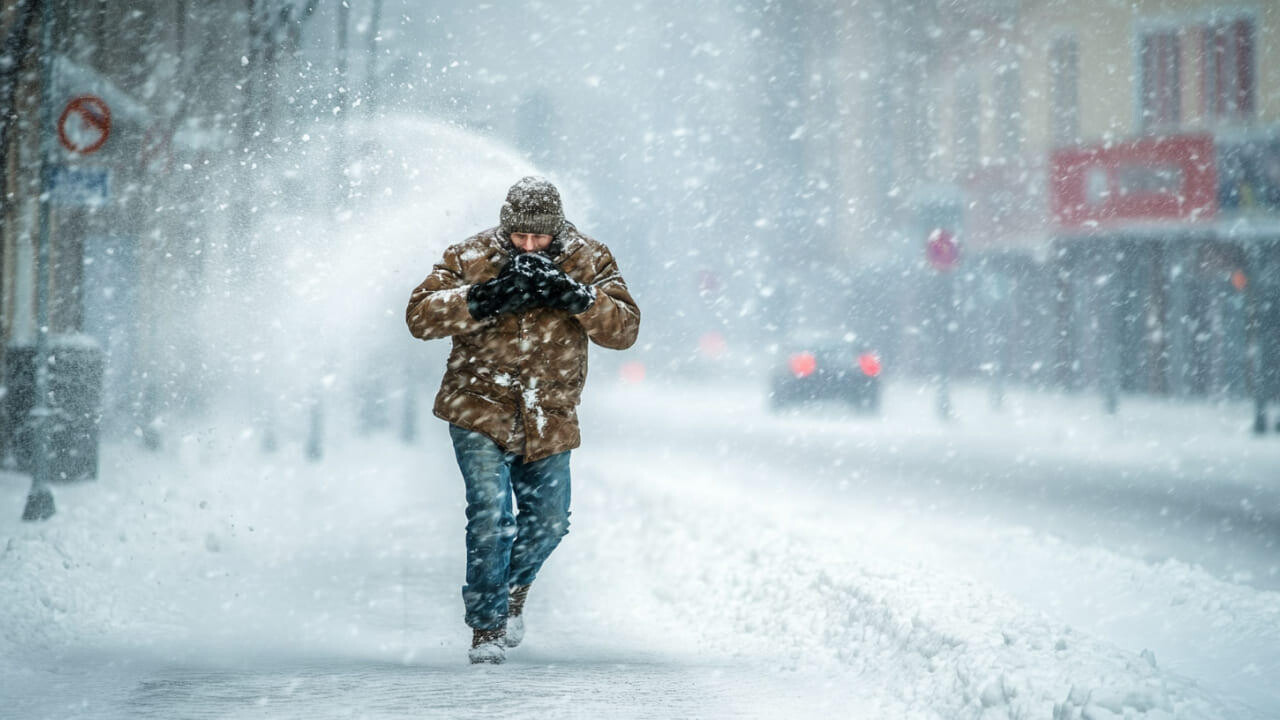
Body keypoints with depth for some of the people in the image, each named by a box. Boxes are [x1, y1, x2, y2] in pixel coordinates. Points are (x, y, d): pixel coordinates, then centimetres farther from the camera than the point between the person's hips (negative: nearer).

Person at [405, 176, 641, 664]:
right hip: (480, 410, -3)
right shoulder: (471, 258, -9)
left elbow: (624, 330, -12)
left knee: (547, 522, 9)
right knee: (490, 513, -15)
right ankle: (486, 628, -3)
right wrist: (485, 299, -28)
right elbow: (420, 316, -15)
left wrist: (574, 297, -29)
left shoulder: (588, 261, -5)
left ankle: (512, 590, 40)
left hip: (549, 420, 3)